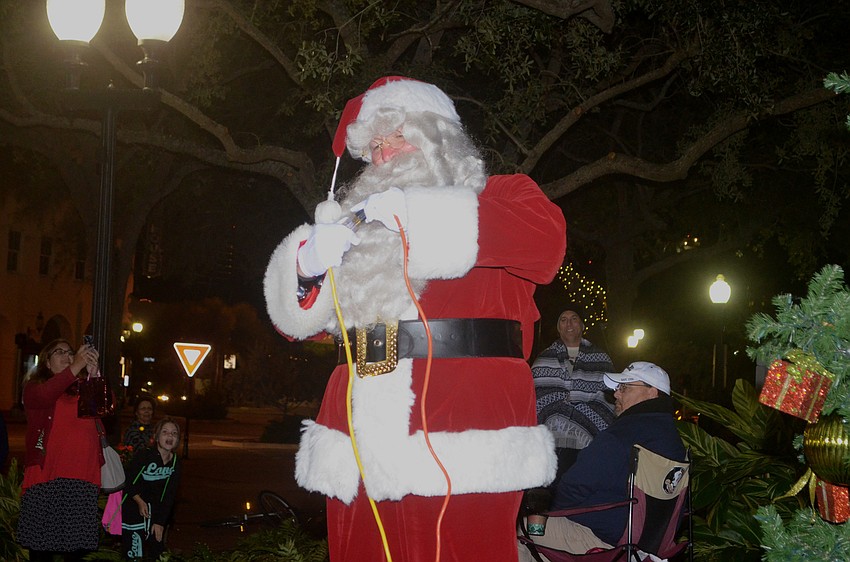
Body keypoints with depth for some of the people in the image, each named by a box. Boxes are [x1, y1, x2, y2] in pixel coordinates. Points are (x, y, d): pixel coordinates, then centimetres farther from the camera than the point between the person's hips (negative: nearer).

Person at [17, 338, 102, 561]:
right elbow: (43, 396, -14)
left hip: (83, 480, 3)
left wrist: (94, 375, -13)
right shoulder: (35, 386, 10)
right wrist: (75, 368, -20)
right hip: (46, 478, -3)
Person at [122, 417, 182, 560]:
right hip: (133, 509, -5)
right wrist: (140, 502, -18)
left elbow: (170, 495, 1)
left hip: (155, 511, 5)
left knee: (157, 553, 5)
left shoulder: (175, 462, 0)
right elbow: (128, 481, -9)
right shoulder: (145, 455, -15)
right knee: (134, 554, -9)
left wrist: (160, 522, -3)